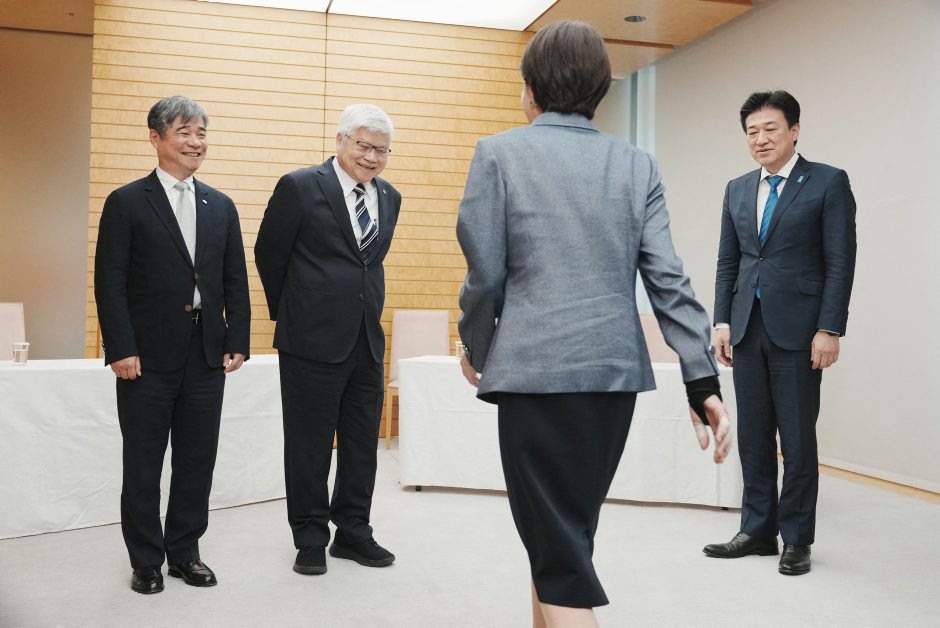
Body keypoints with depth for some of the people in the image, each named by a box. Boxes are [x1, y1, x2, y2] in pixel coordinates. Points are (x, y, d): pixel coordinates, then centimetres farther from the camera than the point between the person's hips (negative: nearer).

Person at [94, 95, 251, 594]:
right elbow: (109, 283, -6)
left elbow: (235, 282, 10)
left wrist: (237, 342, 2)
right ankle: (146, 561, 22)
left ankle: (185, 552, 26)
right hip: (148, 356, -4)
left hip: (207, 355, 4)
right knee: (143, 464, 7)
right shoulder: (126, 202, -2)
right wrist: (121, 349, -13)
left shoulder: (221, 207, 11)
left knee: (198, 460, 10)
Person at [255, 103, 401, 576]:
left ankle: (353, 532, 26)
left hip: (367, 341, 5)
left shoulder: (389, 197, 9)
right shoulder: (300, 187, -8)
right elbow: (269, 256, 0)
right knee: (310, 445, 6)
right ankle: (310, 538, 20)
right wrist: (289, 313, 8)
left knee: (362, 443, 12)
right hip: (313, 341, -5)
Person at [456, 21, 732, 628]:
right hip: (616, 371, 5)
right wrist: (704, 380, 3)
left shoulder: (499, 153, -2)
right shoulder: (637, 165, 8)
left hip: (536, 369, -4)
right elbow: (668, 280, 1)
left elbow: (486, 273, -5)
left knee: (560, 547, 3)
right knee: (567, 532, 22)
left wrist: (475, 349, 12)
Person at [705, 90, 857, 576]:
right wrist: (722, 321, 5)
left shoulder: (828, 182, -2)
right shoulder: (737, 190, 13)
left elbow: (841, 262, -6)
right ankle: (757, 530, 21)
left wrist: (829, 329, -13)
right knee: (753, 436, 10)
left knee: (797, 439, 2)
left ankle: (796, 538, 16)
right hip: (747, 329, 5)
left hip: (797, 329, -5)